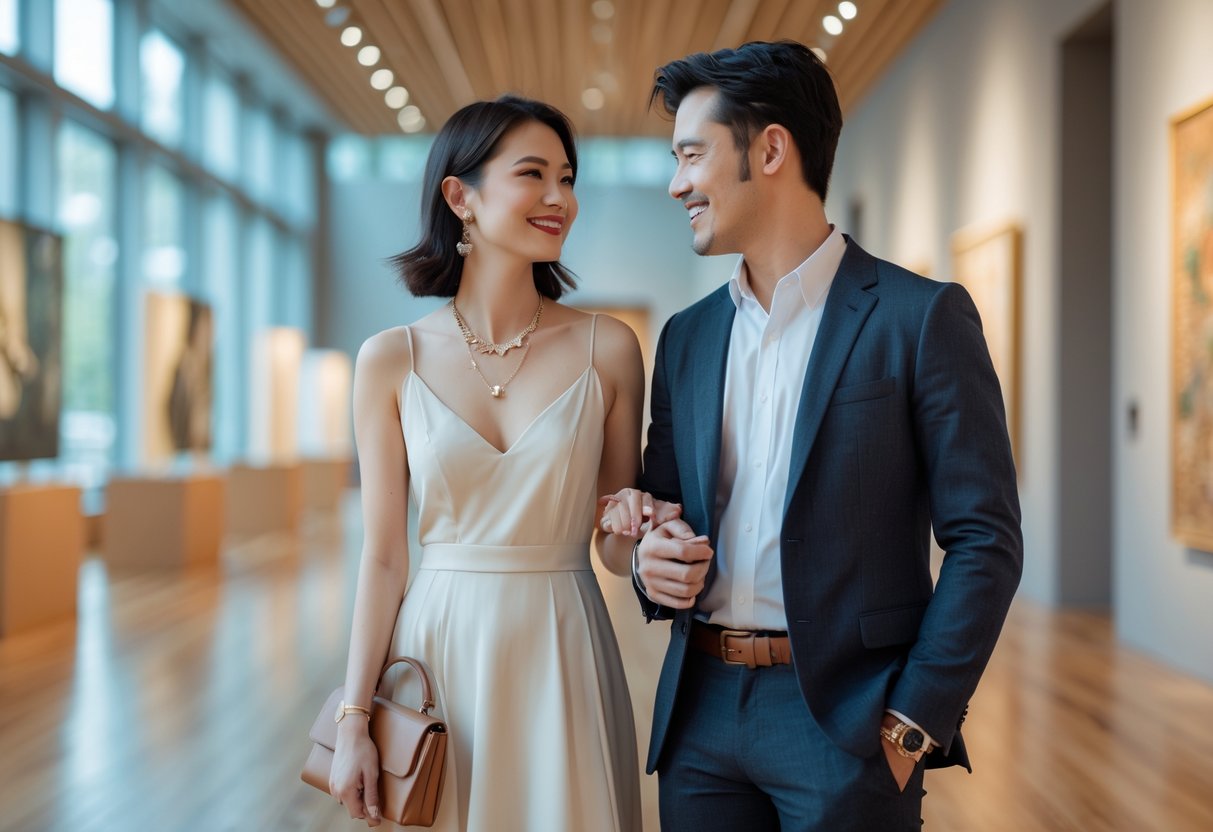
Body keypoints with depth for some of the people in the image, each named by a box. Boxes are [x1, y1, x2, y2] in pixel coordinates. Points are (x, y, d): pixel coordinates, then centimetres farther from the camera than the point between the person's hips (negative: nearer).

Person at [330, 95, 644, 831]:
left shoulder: (608, 349, -2)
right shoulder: (392, 361, -2)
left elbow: (616, 542, 6)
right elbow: (384, 555, 0)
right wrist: (354, 720, -3)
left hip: (562, 662, 0)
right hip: (436, 656, 0)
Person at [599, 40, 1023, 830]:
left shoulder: (921, 317, -6)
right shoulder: (687, 336, 11)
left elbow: (985, 538, -8)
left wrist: (912, 726, -12)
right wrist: (653, 563, -4)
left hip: (846, 718, -5)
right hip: (700, 713, 5)